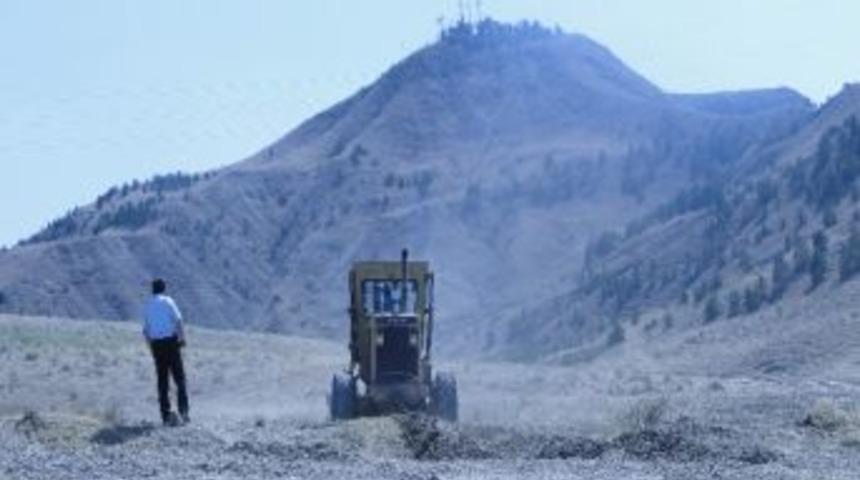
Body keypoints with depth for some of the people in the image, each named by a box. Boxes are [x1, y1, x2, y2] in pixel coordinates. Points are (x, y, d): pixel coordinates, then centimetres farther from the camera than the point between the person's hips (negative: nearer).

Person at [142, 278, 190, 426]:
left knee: (163, 380, 7)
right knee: (179, 377, 1)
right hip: (171, 341, -4)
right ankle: (183, 411, -7)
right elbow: (178, 320, -12)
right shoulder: (167, 301, -2)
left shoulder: (148, 306, 13)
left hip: (156, 344, 4)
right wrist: (182, 338, -7)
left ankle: (166, 414, 4)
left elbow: (145, 330, 14)